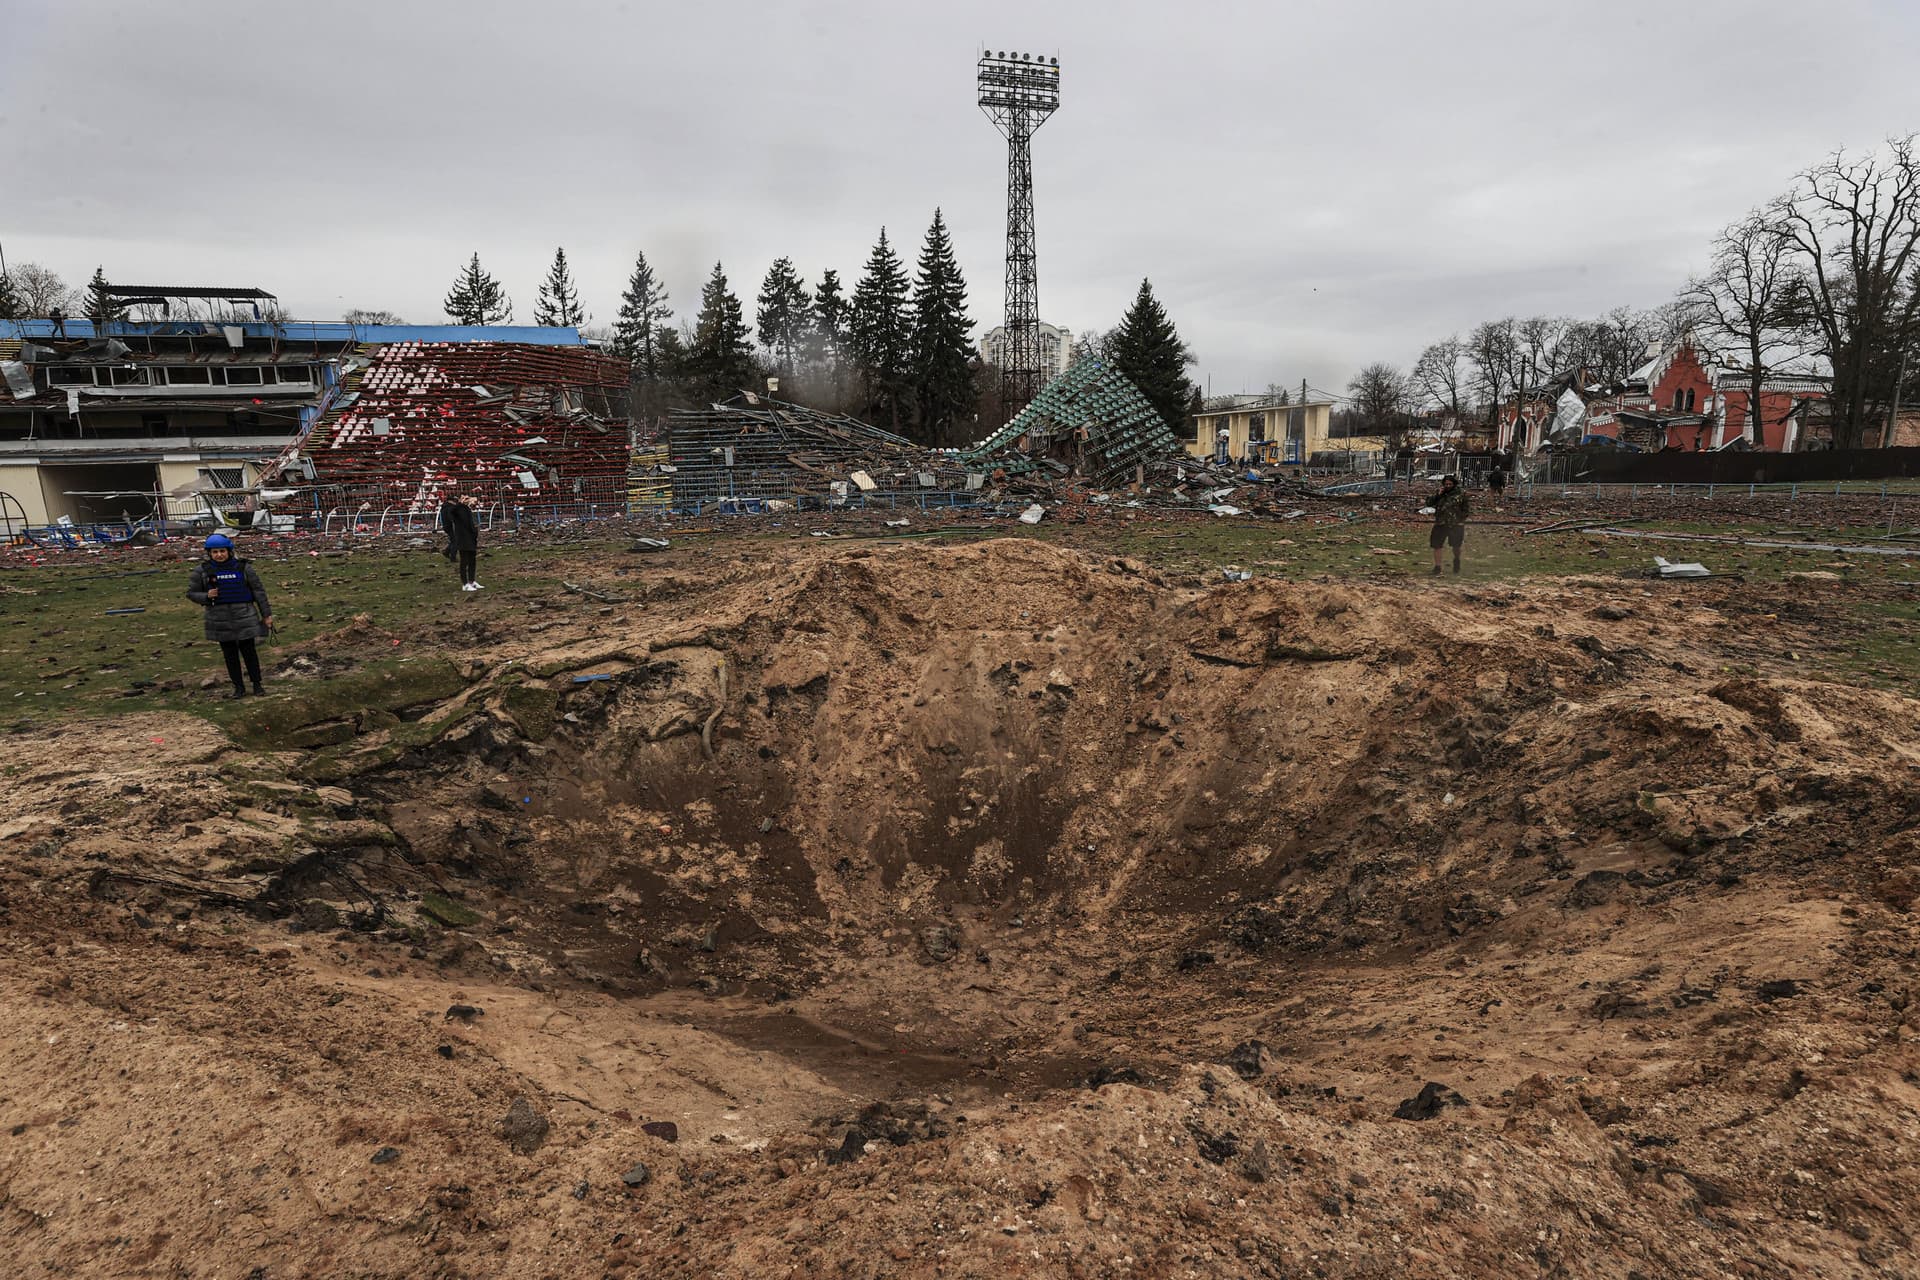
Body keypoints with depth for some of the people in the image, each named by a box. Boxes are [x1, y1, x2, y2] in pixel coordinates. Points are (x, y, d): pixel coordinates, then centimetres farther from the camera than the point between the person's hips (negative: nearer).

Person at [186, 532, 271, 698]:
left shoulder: (243, 567, -3)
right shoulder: (202, 570, -1)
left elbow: (258, 590, 2)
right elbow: (191, 592, 7)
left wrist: (266, 614, 1)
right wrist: (206, 596, -15)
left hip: (244, 616, -1)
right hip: (220, 619, 2)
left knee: (248, 650, 3)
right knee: (229, 653, 8)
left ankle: (257, 684, 16)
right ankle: (239, 687, 18)